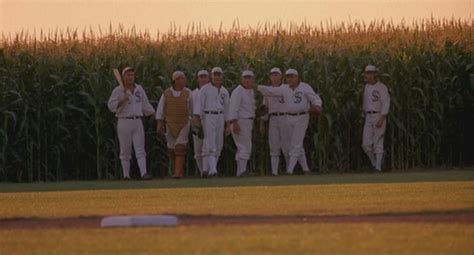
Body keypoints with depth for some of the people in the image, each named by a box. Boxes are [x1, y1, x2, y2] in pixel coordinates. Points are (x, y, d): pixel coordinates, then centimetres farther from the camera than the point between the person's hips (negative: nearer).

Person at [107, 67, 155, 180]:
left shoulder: (139, 89, 12)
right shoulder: (118, 90, -2)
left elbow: (145, 105, 20)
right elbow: (111, 106, -8)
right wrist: (122, 101, -22)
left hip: (137, 122, 3)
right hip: (124, 122, -3)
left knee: (140, 149, -7)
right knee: (125, 151, 1)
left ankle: (143, 173, -16)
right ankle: (126, 176, 5)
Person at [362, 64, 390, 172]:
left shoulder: (381, 87, -10)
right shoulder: (367, 87, 13)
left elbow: (386, 104, -15)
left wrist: (381, 119, -22)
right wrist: (365, 116, 19)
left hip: (379, 117, -6)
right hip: (368, 117, 6)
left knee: (378, 143, -5)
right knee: (366, 144, -2)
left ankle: (378, 167, -2)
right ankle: (374, 162, 16)